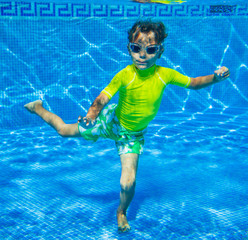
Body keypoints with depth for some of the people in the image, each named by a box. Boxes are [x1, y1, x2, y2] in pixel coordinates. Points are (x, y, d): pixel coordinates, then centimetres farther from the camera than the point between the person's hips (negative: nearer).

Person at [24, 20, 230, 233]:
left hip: (133, 135, 1)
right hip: (111, 121, -1)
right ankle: (39, 108, 44)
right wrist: (91, 116, -53)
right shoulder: (125, 75, -29)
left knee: (128, 184, -9)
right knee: (64, 130, 12)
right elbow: (102, 98, -33)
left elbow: (193, 83, -7)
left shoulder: (165, 74, -21)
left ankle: (122, 212, 27)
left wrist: (215, 77, -24)